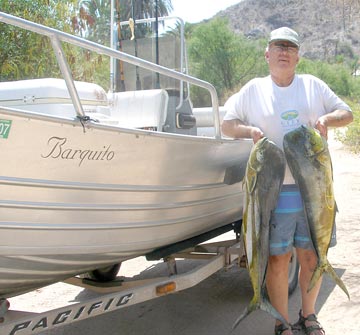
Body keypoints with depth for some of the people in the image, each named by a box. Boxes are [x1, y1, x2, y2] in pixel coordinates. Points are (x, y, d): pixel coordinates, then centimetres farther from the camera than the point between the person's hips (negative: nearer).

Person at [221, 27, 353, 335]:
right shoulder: (253, 90, 7)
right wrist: (250, 130, -10)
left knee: (313, 257, 10)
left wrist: (327, 118, -9)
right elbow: (226, 124, 11)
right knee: (278, 260, 3)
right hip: (274, 190, -2)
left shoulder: (313, 85, 11)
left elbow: (347, 114, 13)